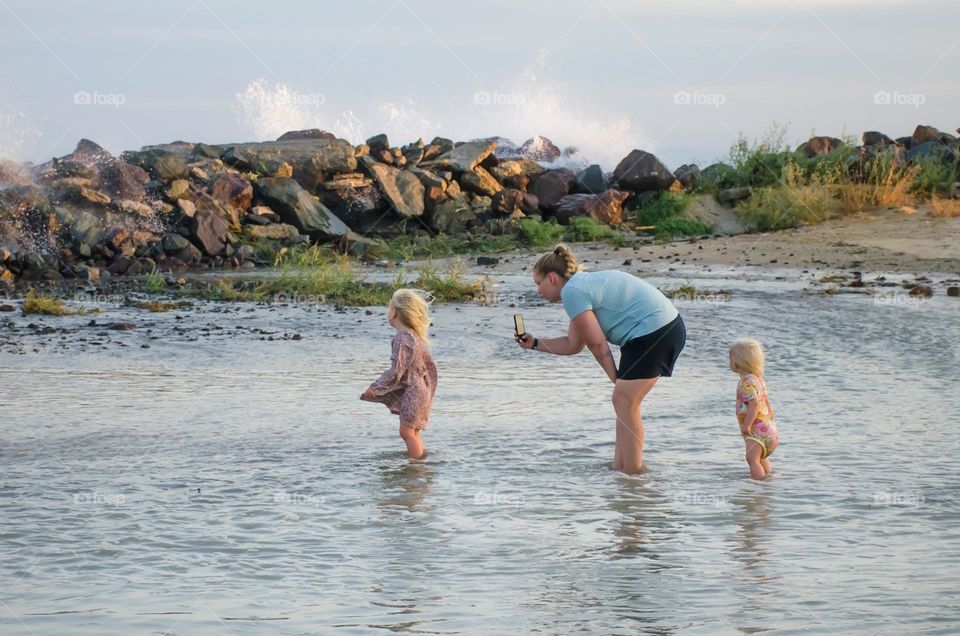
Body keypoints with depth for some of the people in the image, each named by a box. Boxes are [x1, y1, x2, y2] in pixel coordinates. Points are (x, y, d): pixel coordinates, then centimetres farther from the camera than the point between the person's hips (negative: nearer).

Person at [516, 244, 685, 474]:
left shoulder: (572, 292, -12)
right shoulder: (583, 285, 20)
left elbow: (597, 343, -11)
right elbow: (572, 345, 26)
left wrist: (616, 379, -1)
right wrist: (535, 343, 27)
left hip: (653, 332, -10)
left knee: (625, 402, -7)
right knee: (623, 401, 13)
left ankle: (632, 477, -6)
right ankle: (619, 469, 16)